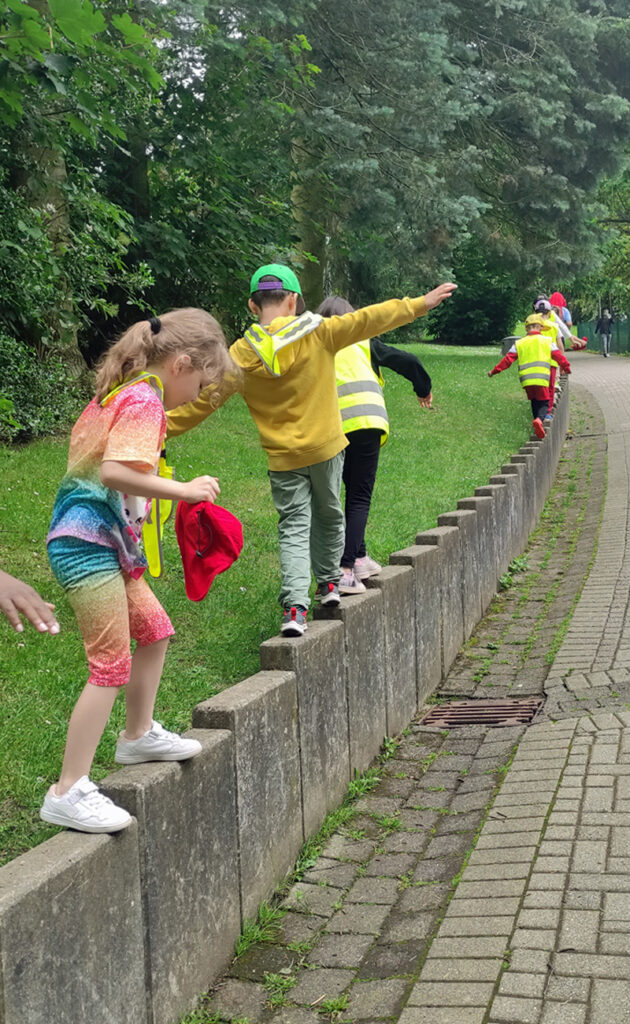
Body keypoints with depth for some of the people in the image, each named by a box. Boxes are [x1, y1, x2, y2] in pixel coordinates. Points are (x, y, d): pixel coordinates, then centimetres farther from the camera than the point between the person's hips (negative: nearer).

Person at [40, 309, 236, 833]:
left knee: (154, 629, 22)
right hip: (89, 541, -10)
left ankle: (139, 735, 38)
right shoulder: (144, 401, -16)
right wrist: (184, 490, -23)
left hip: (103, 542, 10)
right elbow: (114, 472, -28)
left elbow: (84, 442, 19)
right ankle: (68, 793, -5)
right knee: (113, 664, -8)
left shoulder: (121, 392, 14)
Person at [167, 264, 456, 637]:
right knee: (328, 514, 21)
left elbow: (204, 398, -5)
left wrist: (161, 427, 4)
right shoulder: (319, 333, -10)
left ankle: (295, 607, -12)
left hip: (283, 456, 0)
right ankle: (329, 583, 38)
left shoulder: (242, 354, -8)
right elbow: (368, 320, -6)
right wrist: (422, 303, 2)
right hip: (326, 446, 0)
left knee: (293, 528, 3)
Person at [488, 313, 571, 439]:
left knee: (534, 403, 20)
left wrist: (494, 371, 14)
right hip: (542, 379, -2)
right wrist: (566, 367, 27)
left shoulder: (519, 344, 12)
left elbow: (508, 359, 7)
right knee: (543, 403, 2)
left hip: (526, 380, 3)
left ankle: (538, 426, 17)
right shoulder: (547, 341, 9)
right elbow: (559, 356, 11)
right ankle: (539, 419, -28)